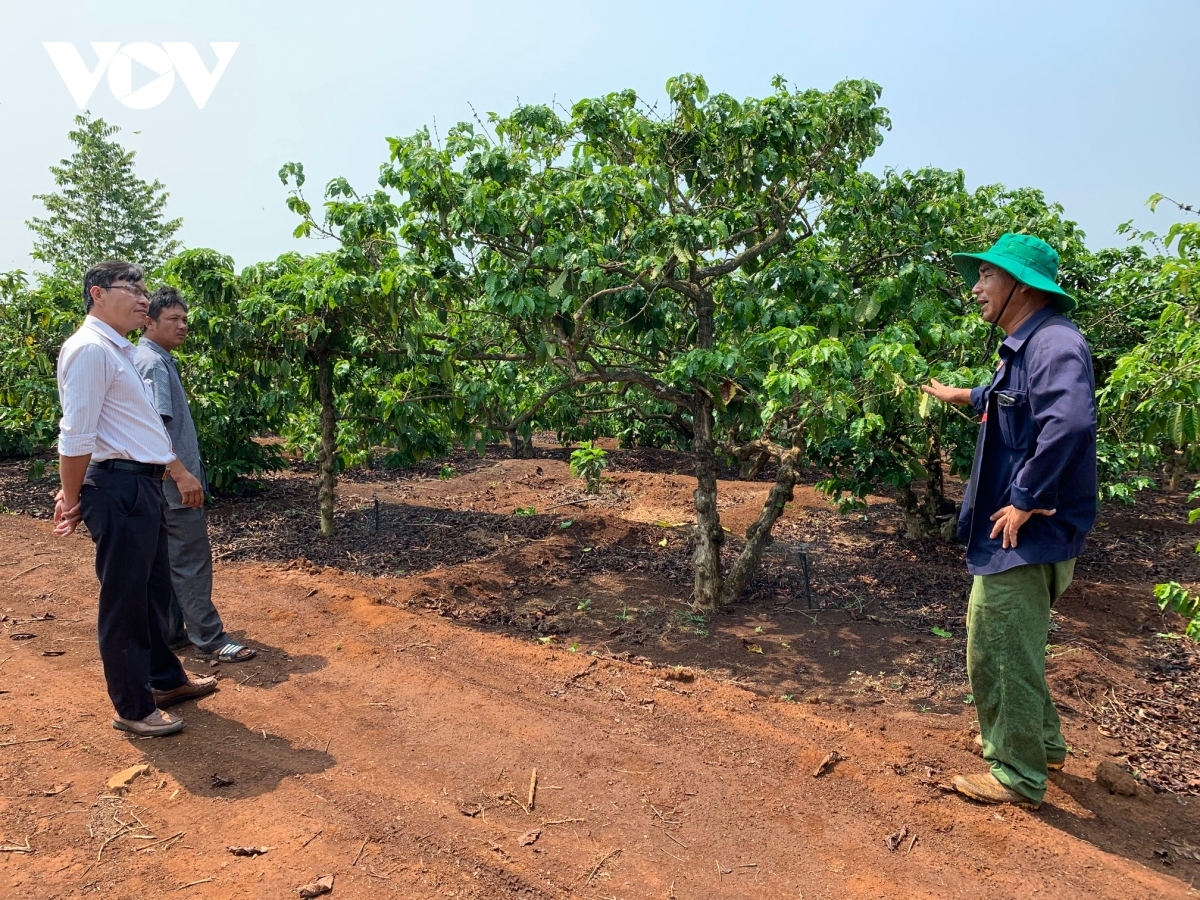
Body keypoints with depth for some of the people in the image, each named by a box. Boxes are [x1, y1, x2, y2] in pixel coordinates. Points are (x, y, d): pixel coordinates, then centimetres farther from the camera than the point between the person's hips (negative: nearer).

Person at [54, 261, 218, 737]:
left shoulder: (120, 352, 16)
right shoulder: (90, 349, -15)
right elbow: (76, 437, -18)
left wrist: (180, 473, 22)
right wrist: (73, 500, -10)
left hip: (142, 485, 10)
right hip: (118, 488, -10)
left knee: (154, 590, 20)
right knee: (124, 601, 2)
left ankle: (165, 679, 35)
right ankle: (133, 709, 15)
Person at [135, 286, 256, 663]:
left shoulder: (156, 360, 15)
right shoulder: (153, 363, -14)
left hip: (164, 483, 10)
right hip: (173, 483, -10)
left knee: (166, 560, 14)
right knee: (191, 561, -5)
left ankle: (170, 632, 24)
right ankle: (209, 640, 2)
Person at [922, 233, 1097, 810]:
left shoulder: (1054, 344, -21)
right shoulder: (1025, 346, 11)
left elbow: (1070, 422, -37)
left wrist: (1025, 500, -30)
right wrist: (967, 397, 45)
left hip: (1025, 538, -11)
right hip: (1018, 535, 11)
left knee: (1001, 652, 1)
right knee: (1010, 646, 24)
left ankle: (1017, 777, 18)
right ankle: (1042, 742, 42)